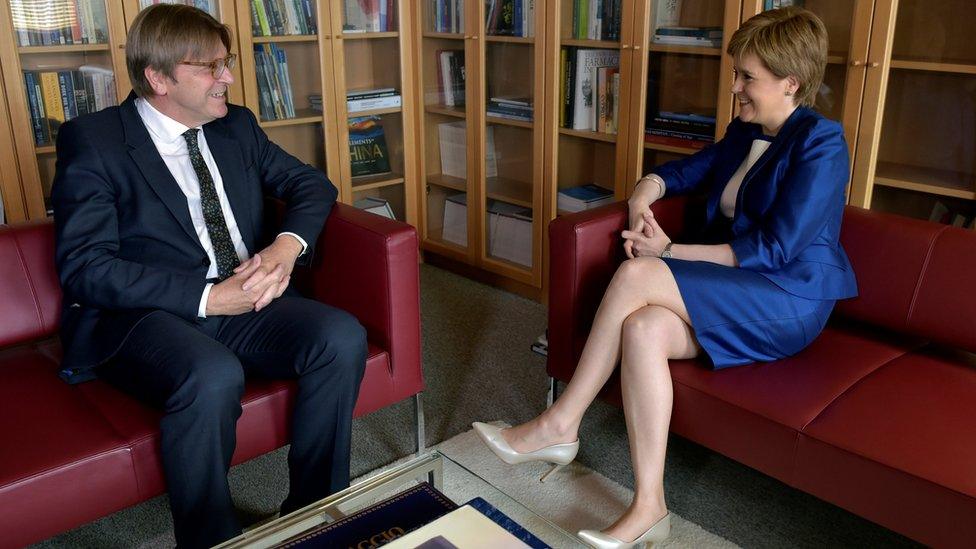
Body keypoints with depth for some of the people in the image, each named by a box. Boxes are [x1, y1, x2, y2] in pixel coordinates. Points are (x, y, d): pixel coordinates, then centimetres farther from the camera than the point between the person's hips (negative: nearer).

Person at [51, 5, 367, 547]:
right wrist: (208, 296, -21)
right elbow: (84, 268, -13)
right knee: (214, 376, -37)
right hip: (147, 314, -5)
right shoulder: (91, 140, -5)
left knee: (343, 337, -22)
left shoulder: (237, 125, 12)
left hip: (245, 298, 5)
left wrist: (288, 244, -8)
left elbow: (311, 182, 15)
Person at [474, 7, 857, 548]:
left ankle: (559, 426, -18)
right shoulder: (743, 133, 13)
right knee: (642, 328, -27)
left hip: (790, 301, -7)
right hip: (735, 295, 7)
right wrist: (643, 198, -3)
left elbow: (773, 250, -18)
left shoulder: (820, 144, -11)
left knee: (637, 273, -28)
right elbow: (679, 172, 21)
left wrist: (670, 251, -17)